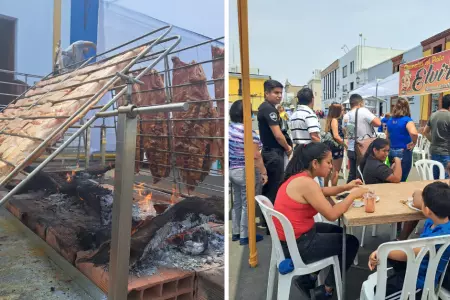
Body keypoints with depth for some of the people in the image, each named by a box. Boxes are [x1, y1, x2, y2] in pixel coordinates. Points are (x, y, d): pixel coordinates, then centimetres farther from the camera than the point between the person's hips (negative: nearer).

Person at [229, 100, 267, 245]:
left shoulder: (229, 128, 4)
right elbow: (255, 156, -22)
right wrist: (263, 173, -14)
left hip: (232, 170, 8)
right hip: (246, 172, -8)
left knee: (237, 202, 19)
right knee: (247, 204, 5)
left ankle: (236, 233, 30)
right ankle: (245, 236, 17)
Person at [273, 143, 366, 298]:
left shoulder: (298, 177, 4)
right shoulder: (306, 182, -26)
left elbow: (320, 192, 21)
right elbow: (332, 214, -22)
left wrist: (345, 187, 8)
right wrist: (353, 194, -9)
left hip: (291, 237, 9)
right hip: (297, 245, -9)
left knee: (338, 231, 28)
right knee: (351, 242, 11)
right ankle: (327, 289, 24)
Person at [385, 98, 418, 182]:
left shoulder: (390, 120, 6)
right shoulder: (407, 120, -13)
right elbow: (414, 133, -32)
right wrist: (414, 143, -15)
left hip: (391, 152, 6)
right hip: (404, 153, -6)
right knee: (401, 181, 3)